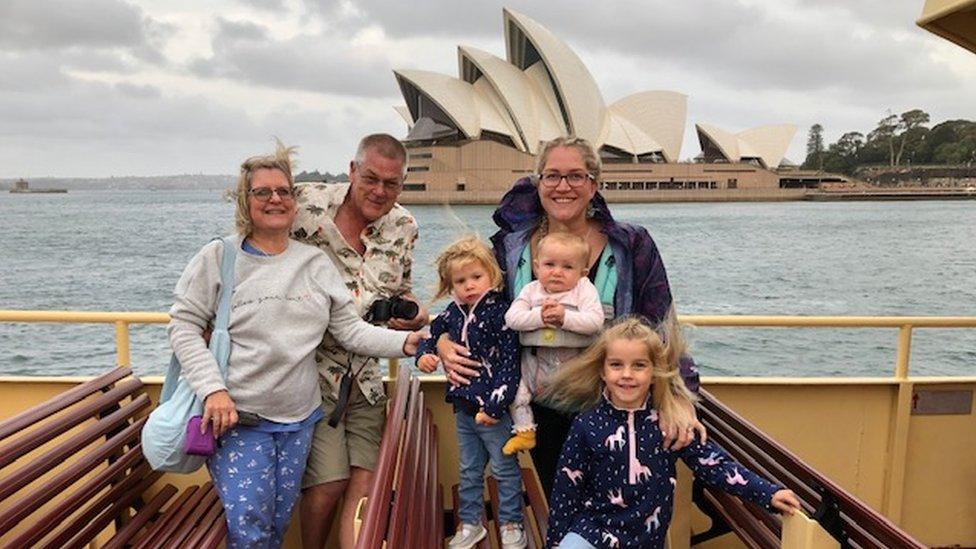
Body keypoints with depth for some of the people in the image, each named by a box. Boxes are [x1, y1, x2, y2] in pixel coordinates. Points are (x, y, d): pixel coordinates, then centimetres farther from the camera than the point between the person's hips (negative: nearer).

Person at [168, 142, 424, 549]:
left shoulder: (315, 262, 6)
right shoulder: (218, 257, -3)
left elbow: (351, 329, 3)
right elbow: (184, 326, -4)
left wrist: (404, 342, -12)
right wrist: (213, 389, -16)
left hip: (298, 420, 4)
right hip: (236, 418, -3)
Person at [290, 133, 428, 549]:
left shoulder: (404, 227, 3)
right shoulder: (307, 204, -12)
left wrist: (413, 314, -5)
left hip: (365, 372, 4)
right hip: (312, 370, -4)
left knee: (367, 480, 4)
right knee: (328, 483, 0)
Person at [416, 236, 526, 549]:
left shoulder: (500, 313, -18)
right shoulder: (453, 313, 1)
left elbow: (510, 364, -20)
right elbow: (432, 333, 20)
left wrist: (494, 406, -22)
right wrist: (424, 355, -2)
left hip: (495, 409, -6)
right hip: (463, 406, 7)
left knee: (505, 469, 10)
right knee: (469, 470, 20)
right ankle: (470, 523, 35)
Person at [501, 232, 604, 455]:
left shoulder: (584, 290, -5)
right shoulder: (531, 290, 3)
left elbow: (595, 321, -19)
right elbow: (511, 318, -10)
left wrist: (564, 317, -28)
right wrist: (540, 317, -22)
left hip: (575, 362, -2)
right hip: (537, 360, 3)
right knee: (517, 387, -1)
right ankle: (524, 431, 14)